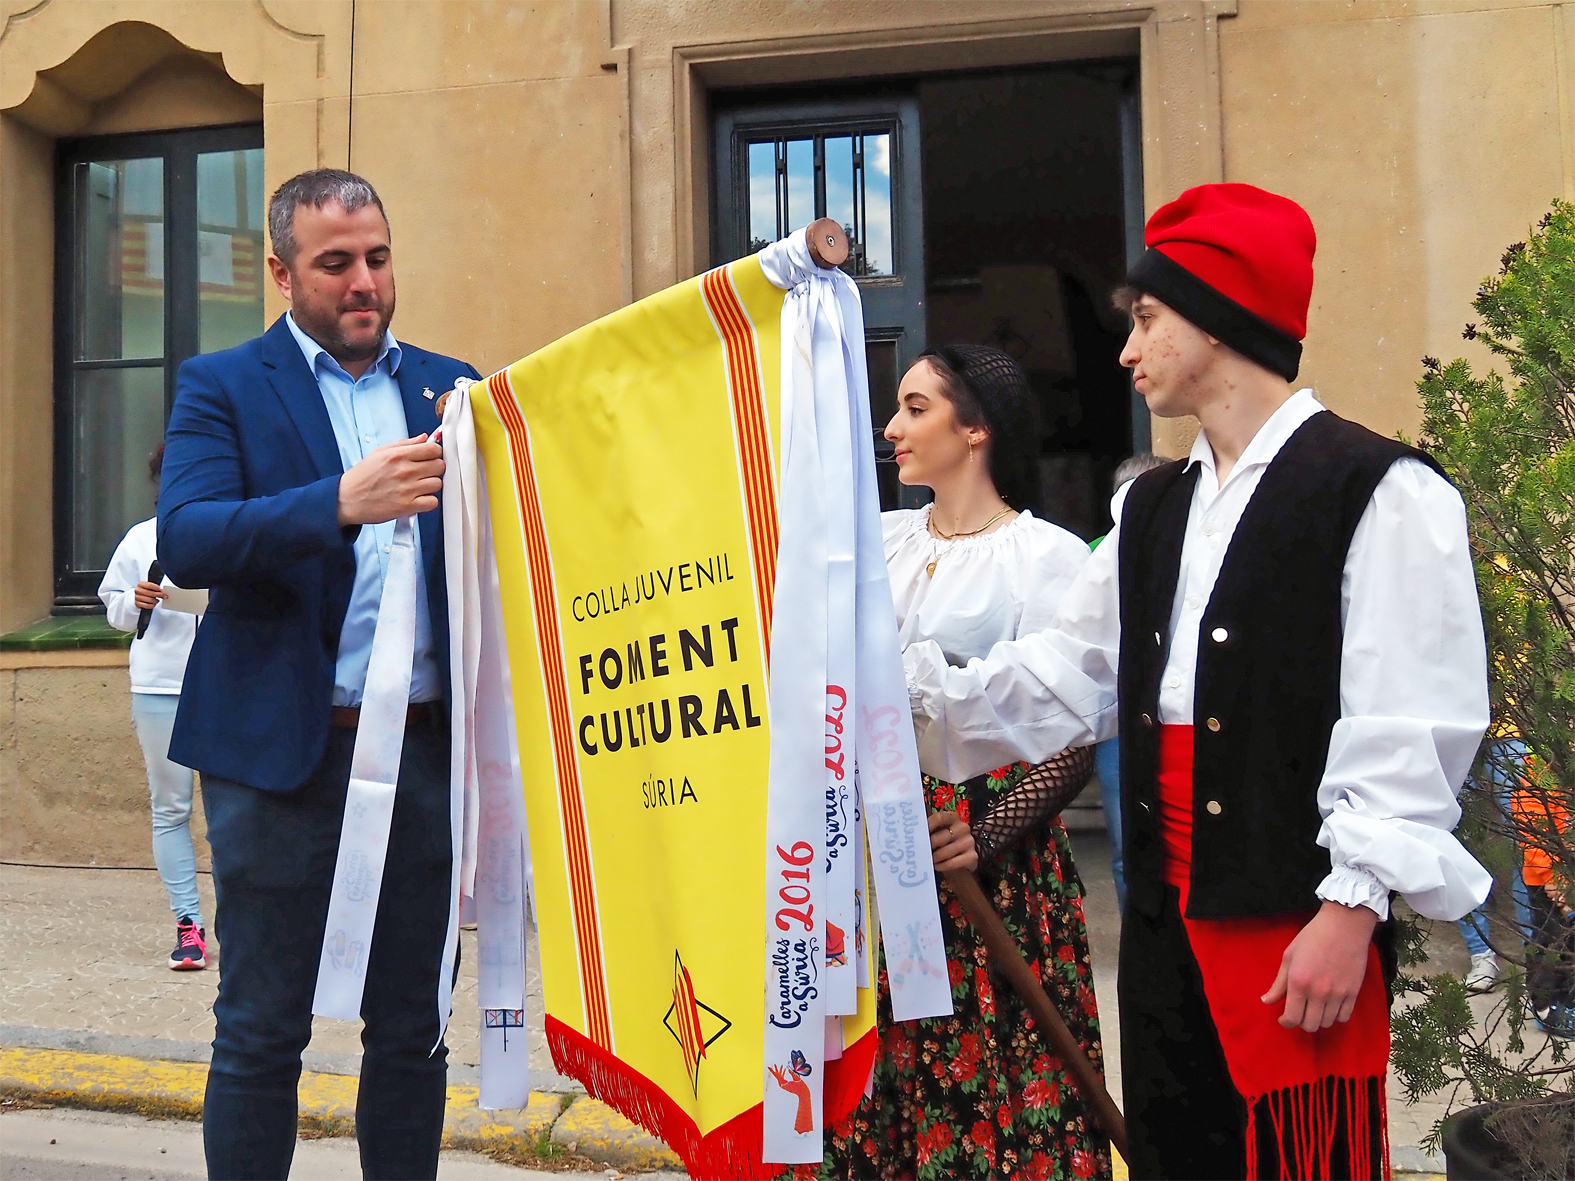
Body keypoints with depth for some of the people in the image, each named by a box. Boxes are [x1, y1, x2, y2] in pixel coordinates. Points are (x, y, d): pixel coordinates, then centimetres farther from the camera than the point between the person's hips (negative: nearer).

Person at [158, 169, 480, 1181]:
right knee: (262, 1031, 6)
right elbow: (184, 539, -14)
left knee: (414, 1026, 12)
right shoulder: (222, 386, 2)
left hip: (427, 747, 3)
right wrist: (341, 503, -28)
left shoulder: (448, 386, 13)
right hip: (283, 748, -3)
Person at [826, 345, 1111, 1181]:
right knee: (880, 1055, 9)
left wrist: (993, 833, -16)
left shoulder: (1049, 556, -6)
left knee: (987, 1056, -1)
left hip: (986, 850, -5)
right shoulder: (880, 539, 12)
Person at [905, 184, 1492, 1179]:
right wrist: (916, 682, 7)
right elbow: (1067, 679, 16)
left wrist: (1353, 908, -16)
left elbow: (1410, 729, -13)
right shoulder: (1155, 510, 16)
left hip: (1299, 920, -7)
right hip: (1167, 908, 7)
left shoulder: (1379, 490, -8)